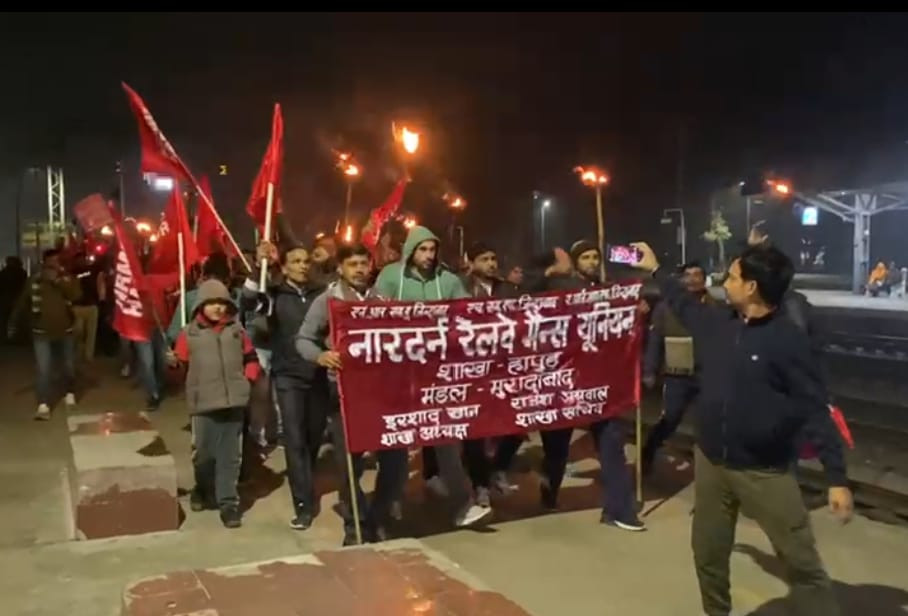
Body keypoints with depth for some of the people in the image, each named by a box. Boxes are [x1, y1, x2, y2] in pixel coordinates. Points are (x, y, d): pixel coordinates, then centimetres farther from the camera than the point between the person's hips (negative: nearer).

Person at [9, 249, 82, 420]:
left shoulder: (68, 279, -5)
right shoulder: (34, 281, -3)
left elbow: (76, 295, -24)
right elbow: (21, 303, 5)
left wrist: (57, 281, -27)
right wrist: (13, 324, 8)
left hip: (65, 330, 1)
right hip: (42, 332, -1)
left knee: (69, 366, 15)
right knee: (43, 369, -9)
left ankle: (70, 394, 37)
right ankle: (43, 405, -8)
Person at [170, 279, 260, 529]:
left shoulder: (236, 329, 9)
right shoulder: (189, 333, 2)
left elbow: (250, 357, 17)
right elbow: (182, 364, 1)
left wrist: (248, 378, 2)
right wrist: (173, 362, -20)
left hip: (234, 400, 2)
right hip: (205, 403, -1)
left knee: (230, 454, 4)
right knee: (205, 452, 4)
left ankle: (228, 501, 12)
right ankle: (203, 490, 32)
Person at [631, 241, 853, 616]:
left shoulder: (788, 339, -16)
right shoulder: (717, 323, 1)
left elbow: (815, 410, -14)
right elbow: (684, 306, 24)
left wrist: (837, 478, -17)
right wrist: (655, 269, 33)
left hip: (764, 472, -6)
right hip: (710, 463, 6)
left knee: (802, 563, -2)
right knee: (708, 553, 18)